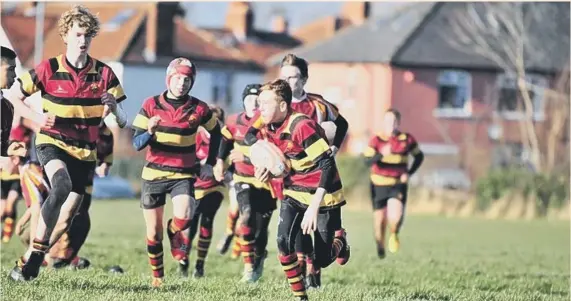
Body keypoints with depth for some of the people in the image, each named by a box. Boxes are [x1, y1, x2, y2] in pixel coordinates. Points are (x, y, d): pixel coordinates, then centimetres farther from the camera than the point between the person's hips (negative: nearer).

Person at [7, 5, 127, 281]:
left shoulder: (103, 73, -1)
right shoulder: (48, 70, -7)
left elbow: (117, 119, 4)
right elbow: (14, 95, 1)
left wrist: (112, 108, -19)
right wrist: (36, 119, -14)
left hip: (85, 152, 4)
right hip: (52, 143, -4)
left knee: (67, 215, 1)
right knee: (61, 187, -33)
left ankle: (34, 261, 21)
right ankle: (34, 254, -27)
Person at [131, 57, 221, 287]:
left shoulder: (198, 109, -5)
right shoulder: (151, 105, -6)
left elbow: (215, 132, 14)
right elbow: (137, 143, -8)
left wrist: (210, 163, 7)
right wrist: (150, 132, -29)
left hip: (184, 175, -1)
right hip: (153, 174, 1)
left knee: (183, 218, -25)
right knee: (153, 230, 5)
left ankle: (174, 234, 12)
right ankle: (157, 275, 25)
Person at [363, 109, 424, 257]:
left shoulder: (407, 140, -4)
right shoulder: (376, 140, -9)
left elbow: (419, 156, 12)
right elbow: (367, 161, -20)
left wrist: (409, 173, -2)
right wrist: (381, 154, -39)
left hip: (398, 185, 0)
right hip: (379, 184, 0)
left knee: (396, 216, -22)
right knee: (380, 219, 4)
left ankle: (394, 235, 10)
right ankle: (380, 246, 30)